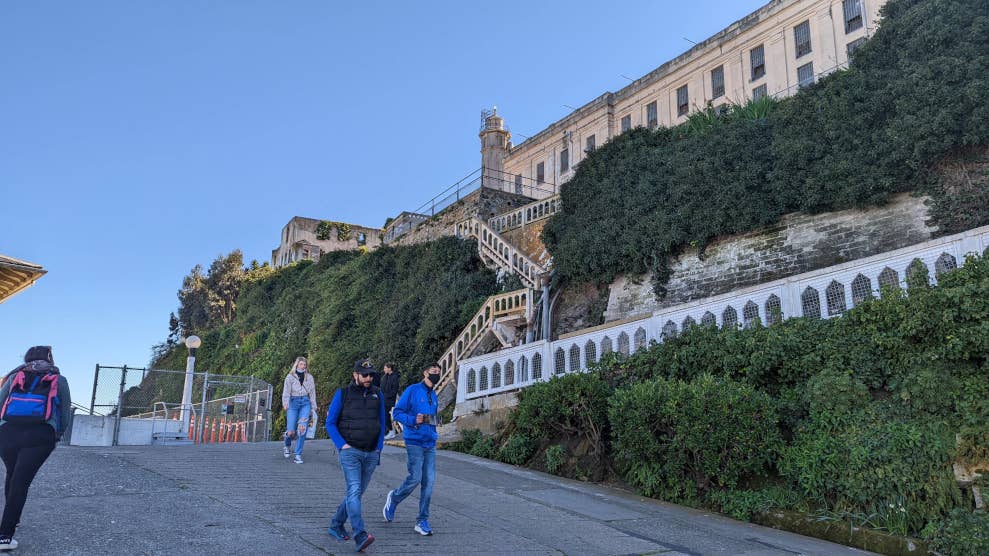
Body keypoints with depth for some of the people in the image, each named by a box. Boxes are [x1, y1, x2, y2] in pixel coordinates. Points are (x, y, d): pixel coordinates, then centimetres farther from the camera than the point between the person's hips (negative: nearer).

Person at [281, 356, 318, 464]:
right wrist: (285, 403, -19)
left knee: (303, 428, -17)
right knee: (291, 431, -7)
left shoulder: (309, 377, 12)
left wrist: (314, 407, 12)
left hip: (305, 403, 2)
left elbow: (312, 393, 14)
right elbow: (286, 391, -3)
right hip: (293, 403, -2)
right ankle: (287, 446, 29)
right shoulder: (290, 377, 5)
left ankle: (298, 454, -8)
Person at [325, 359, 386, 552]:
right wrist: (342, 445, -10)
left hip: (371, 454, 4)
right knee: (354, 491, -17)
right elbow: (330, 423, 1)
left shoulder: (377, 395, 8)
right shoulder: (342, 394, -2)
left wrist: (379, 448, 4)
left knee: (357, 493, 10)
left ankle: (336, 525, 28)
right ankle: (360, 537, -25)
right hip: (350, 451, -4)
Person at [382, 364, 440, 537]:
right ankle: (394, 498, 20)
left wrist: (435, 422, 12)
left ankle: (422, 521, 7)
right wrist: (413, 420, -19)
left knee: (429, 481, 0)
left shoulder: (434, 396, 19)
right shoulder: (412, 390, -2)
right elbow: (397, 412, -5)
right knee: (415, 478, -11)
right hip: (415, 441, -6)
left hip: (430, 443, 6)